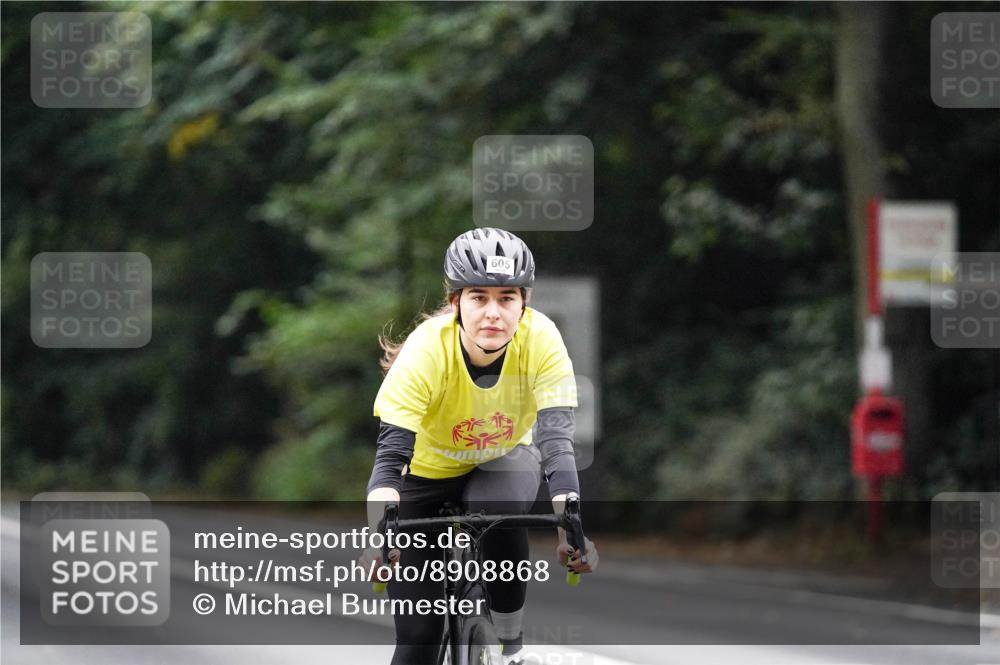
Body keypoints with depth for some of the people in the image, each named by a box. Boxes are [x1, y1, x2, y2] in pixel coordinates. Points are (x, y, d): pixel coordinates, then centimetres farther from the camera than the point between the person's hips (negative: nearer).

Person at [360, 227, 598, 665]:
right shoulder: (426, 350, -33)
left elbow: (556, 439, -36)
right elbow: (390, 456, -38)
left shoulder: (540, 340, -29)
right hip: (427, 470, -1)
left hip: (503, 460, 1)